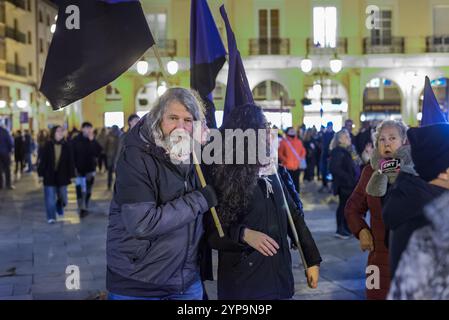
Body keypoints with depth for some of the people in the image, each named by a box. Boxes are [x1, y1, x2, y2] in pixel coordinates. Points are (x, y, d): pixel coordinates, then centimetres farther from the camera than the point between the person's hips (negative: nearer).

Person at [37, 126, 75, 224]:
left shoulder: (66, 146, -2)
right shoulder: (48, 146, -6)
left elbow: (70, 162, 0)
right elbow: (42, 161, -5)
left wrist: (71, 175, -1)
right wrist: (41, 174, -7)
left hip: (62, 175, 2)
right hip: (49, 176, -2)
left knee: (62, 196, 13)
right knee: (50, 198, -3)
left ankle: (60, 209, 43)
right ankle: (51, 217, 5)